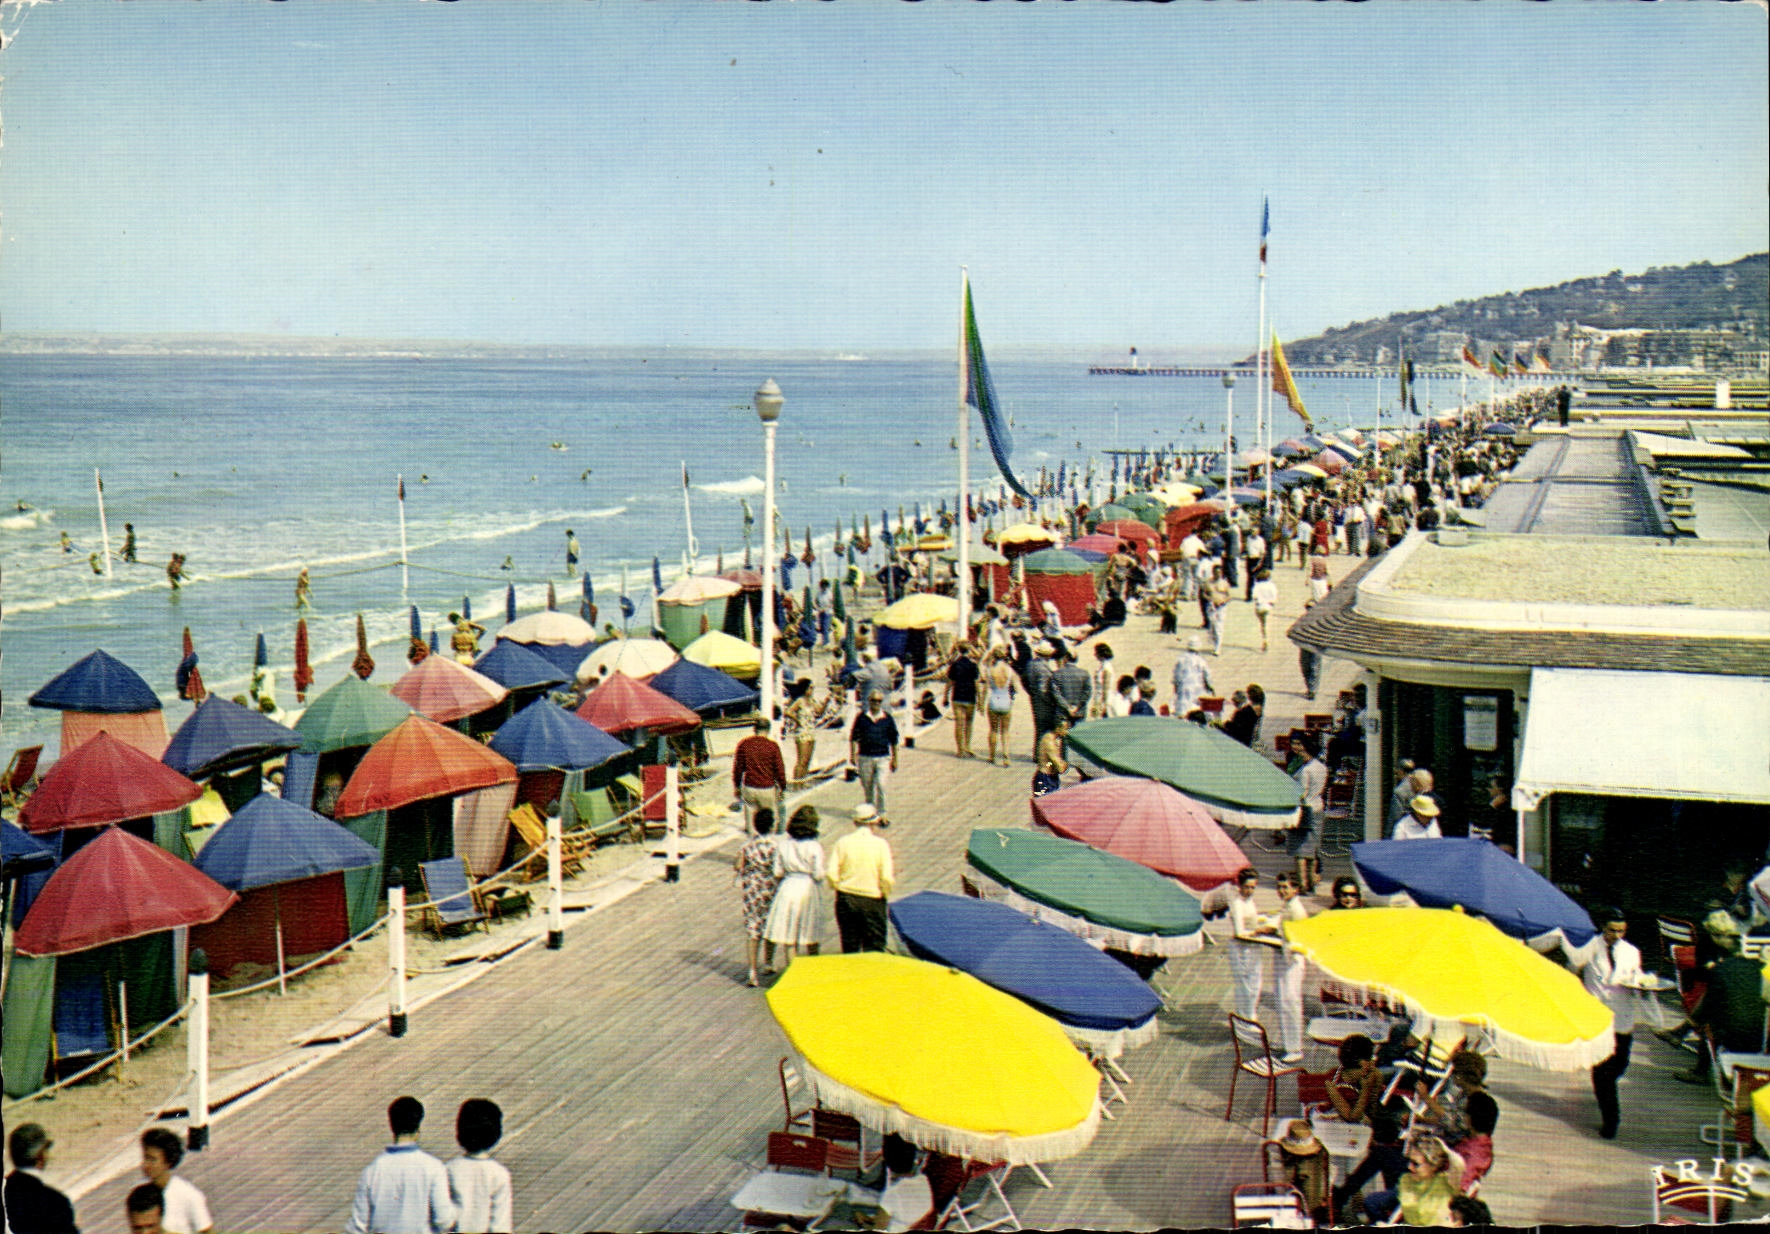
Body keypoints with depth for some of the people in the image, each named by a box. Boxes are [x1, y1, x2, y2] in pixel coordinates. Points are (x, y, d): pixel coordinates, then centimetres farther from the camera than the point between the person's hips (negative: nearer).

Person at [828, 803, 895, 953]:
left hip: (845, 900, 3)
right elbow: (886, 878, -13)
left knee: (849, 947, 12)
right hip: (872, 901, -3)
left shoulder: (842, 842, -2)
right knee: (874, 946, 5)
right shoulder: (880, 844, -8)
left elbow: (832, 873, -6)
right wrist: (886, 893, 6)